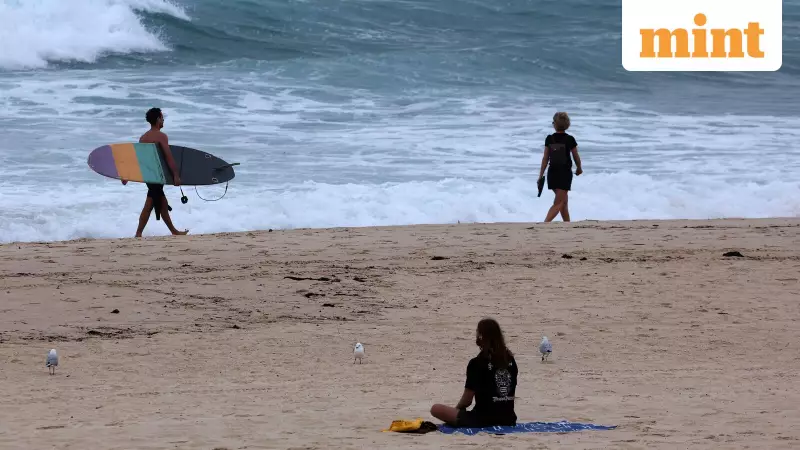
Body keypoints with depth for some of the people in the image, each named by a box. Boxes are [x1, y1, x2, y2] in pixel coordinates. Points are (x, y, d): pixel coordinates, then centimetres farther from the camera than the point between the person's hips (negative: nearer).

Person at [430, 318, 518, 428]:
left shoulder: (477, 363, -12)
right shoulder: (510, 360, 4)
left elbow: (467, 400, -6)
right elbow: (512, 393, 13)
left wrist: (456, 409, 14)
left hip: (483, 420, -7)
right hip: (508, 418, 7)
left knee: (436, 409, -4)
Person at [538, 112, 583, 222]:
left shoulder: (549, 139, -2)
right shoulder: (570, 140, -8)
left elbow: (545, 158, -1)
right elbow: (576, 157, 3)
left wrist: (541, 175, 4)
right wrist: (579, 168, 23)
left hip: (552, 173, 4)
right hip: (565, 174, -4)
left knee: (564, 201, 20)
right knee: (558, 203, -6)